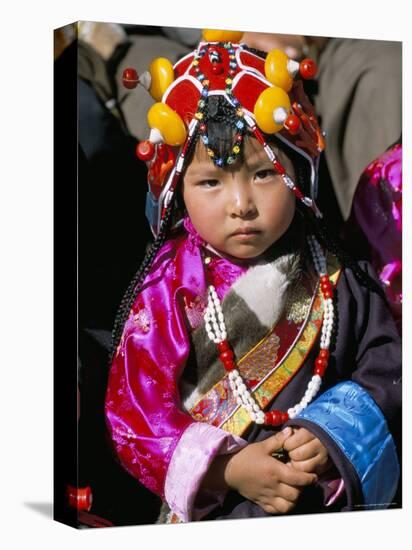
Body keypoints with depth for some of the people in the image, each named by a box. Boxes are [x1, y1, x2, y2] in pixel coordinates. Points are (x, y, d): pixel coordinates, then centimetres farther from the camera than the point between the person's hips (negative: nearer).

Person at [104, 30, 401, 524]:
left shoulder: (334, 277, 0)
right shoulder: (169, 293, -6)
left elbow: (384, 367, 3)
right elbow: (134, 414, -6)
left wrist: (332, 439, -14)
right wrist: (227, 470, -16)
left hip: (331, 496, 2)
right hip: (212, 509, -2)